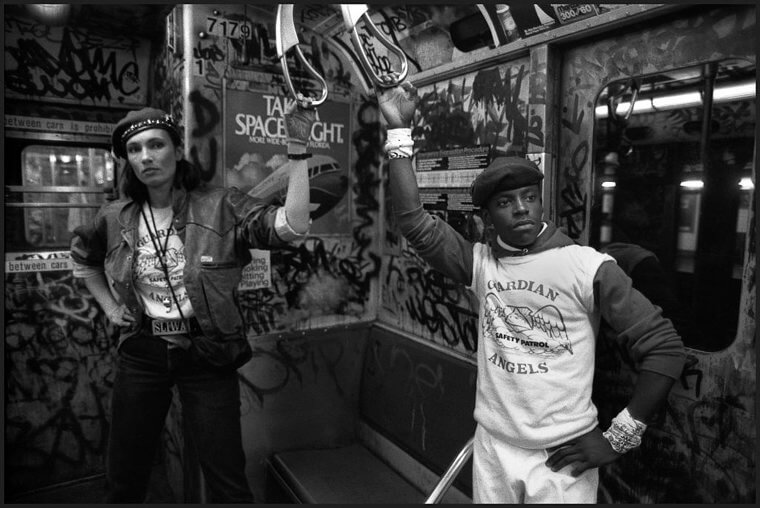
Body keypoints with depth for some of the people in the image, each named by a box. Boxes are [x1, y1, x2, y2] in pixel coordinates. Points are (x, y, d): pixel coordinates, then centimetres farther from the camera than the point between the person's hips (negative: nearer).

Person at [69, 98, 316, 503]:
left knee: (228, 483, 7)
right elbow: (82, 257, 23)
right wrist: (109, 306, 11)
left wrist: (297, 148, -31)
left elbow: (292, 226, -27)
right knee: (124, 479, 21)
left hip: (206, 354, -3)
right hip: (140, 354, 4)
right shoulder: (115, 219, 0)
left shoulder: (221, 208, -12)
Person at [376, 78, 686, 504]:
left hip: (564, 456, -3)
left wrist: (618, 439, -10)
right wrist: (400, 131, -12)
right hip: (492, 448, 3)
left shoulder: (588, 267, -12)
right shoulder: (481, 263, -2)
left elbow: (664, 346, -10)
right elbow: (415, 221, -11)